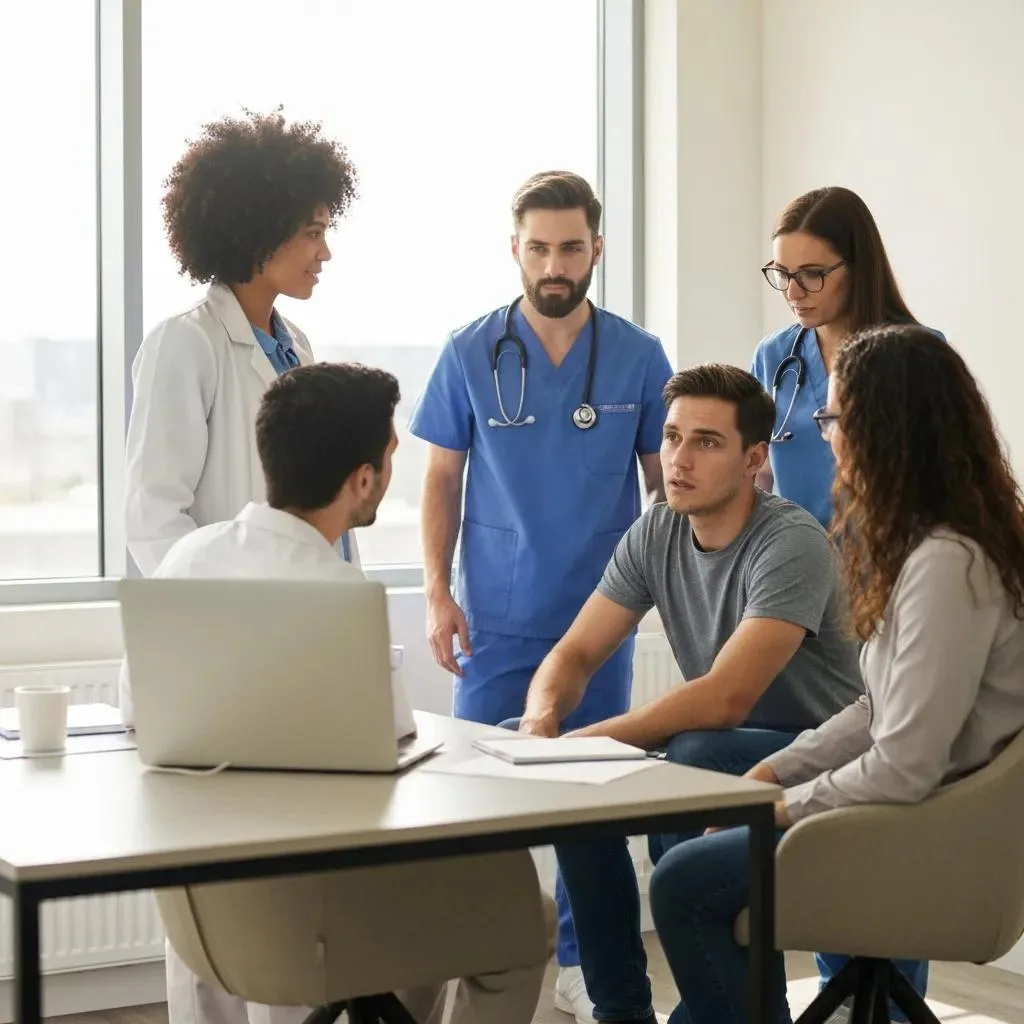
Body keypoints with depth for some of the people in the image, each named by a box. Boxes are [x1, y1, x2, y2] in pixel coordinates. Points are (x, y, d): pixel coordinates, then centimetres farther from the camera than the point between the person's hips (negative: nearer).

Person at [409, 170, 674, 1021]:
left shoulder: (639, 357, -1)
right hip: (497, 622, 0)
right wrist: (438, 593, -5)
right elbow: (442, 481, 4)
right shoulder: (470, 354, -1)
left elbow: (666, 482, 6)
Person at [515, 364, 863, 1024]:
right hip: (717, 745, 8)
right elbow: (575, 654, 3)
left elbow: (725, 700, -31)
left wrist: (583, 740, -30)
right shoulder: (656, 535, 0)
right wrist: (542, 721, -20)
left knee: (691, 762, -33)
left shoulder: (792, 545, -22)